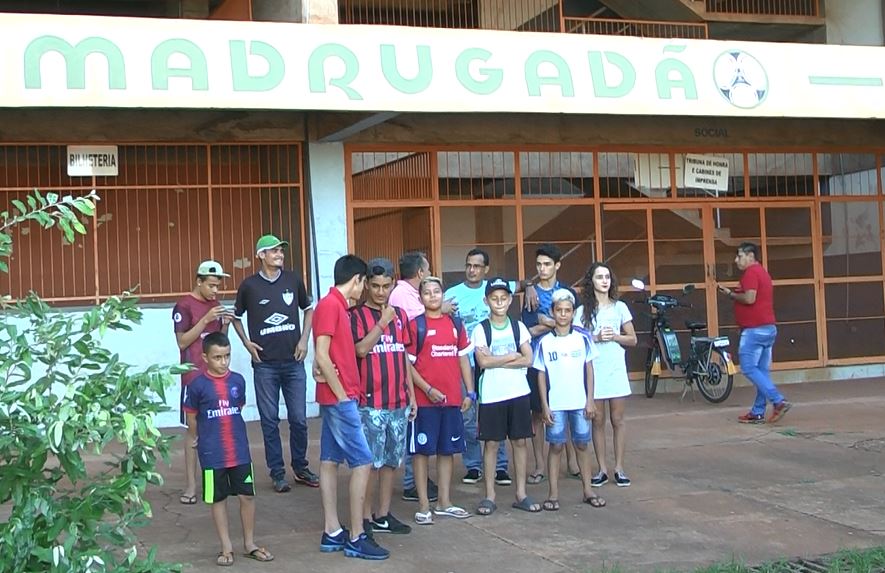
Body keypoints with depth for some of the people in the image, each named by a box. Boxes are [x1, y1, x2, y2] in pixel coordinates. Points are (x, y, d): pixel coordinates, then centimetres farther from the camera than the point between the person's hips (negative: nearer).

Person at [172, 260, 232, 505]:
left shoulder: (215, 304, 13)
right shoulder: (184, 306, -6)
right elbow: (182, 342, -11)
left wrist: (225, 325, -3)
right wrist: (205, 320, -19)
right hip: (194, 376, -6)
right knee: (194, 430, -4)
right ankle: (191, 486, -1)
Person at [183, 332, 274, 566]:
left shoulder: (238, 380, 0)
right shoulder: (197, 385, -10)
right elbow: (191, 417, 2)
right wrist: (207, 437, 10)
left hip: (240, 452, 3)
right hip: (212, 455, -3)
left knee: (247, 496, 7)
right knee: (219, 500, 7)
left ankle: (250, 544, 21)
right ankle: (226, 547, 18)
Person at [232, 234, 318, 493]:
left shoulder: (293, 280, 3)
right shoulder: (249, 285, -1)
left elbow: (308, 309, 16)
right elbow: (236, 316, 13)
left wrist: (304, 339, 5)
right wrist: (247, 343, 1)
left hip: (294, 362, 1)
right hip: (265, 364, -1)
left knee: (299, 419, 5)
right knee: (270, 420, 4)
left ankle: (301, 469, 20)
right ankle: (277, 474, 12)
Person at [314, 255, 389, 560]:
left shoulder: (338, 306, 14)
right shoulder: (330, 305, -15)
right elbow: (322, 356, -19)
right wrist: (342, 394, -15)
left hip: (336, 397, 9)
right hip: (339, 398, -9)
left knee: (330, 461, 10)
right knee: (363, 462, -7)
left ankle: (332, 533, 15)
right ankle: (356, 538, -3)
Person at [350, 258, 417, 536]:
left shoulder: (400, 315, 12)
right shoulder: (356, 314, -4)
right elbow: (361, 349, -18)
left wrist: (412, 395, 14)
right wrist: (382, 323, -16)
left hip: (398, 401, 6)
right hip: (369, 403, -5)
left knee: (391, 460, 11)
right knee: (370, 461, -2)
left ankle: (384, 514, 20)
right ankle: (366, 518, 8)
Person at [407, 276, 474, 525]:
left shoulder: (455, 324, 10)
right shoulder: (415, 325, -4)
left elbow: (463, 358, 14)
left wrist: (470, 392, 7)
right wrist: (428, 389, -15)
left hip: (452, 400, 5)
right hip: (424, 400, -5)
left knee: (447, 450, 11)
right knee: (422, 450, 1)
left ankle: (444, 502, 21)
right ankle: (423, 505, 7)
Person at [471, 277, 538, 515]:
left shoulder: (518, 327, 6)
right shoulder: (480, 330, -1)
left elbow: (528, 360, -4)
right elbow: (483, 361, -13)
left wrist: (497, 361, -11)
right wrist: (513, 356, -8)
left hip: (518, 392, 2)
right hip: (491, 395, -2)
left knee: (519, 441, 5)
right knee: (491, 443, 1)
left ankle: (521, 494, 14)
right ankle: (489, 496, 9)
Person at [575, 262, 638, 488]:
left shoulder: (620, 307, 6)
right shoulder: (583, 311, 3)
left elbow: (632, 339, 8)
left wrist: (615, 337, -9)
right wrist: (596, 338, -15)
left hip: (616, 370, 1)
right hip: (593, 370, -1)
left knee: (617, 420, 2)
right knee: (598, 421, 3)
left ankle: (619, 468, 9)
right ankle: (602, 469, 10)